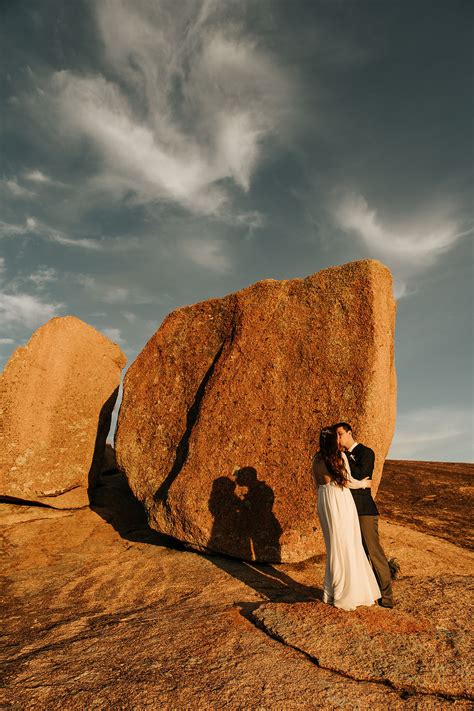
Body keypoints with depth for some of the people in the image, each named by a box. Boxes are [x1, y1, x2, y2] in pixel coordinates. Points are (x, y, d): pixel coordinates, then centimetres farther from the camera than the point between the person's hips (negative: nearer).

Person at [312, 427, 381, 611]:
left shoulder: (316, 459, 5)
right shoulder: (340, 456, -9)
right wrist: (362, 484, 13)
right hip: (341, 501, -5)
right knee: (346, 545, 7)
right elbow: (347, 482, -5)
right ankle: (344, 594, 15)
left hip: (324, 500, 5)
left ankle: (331, 591, 26)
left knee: (333, 544, 16)